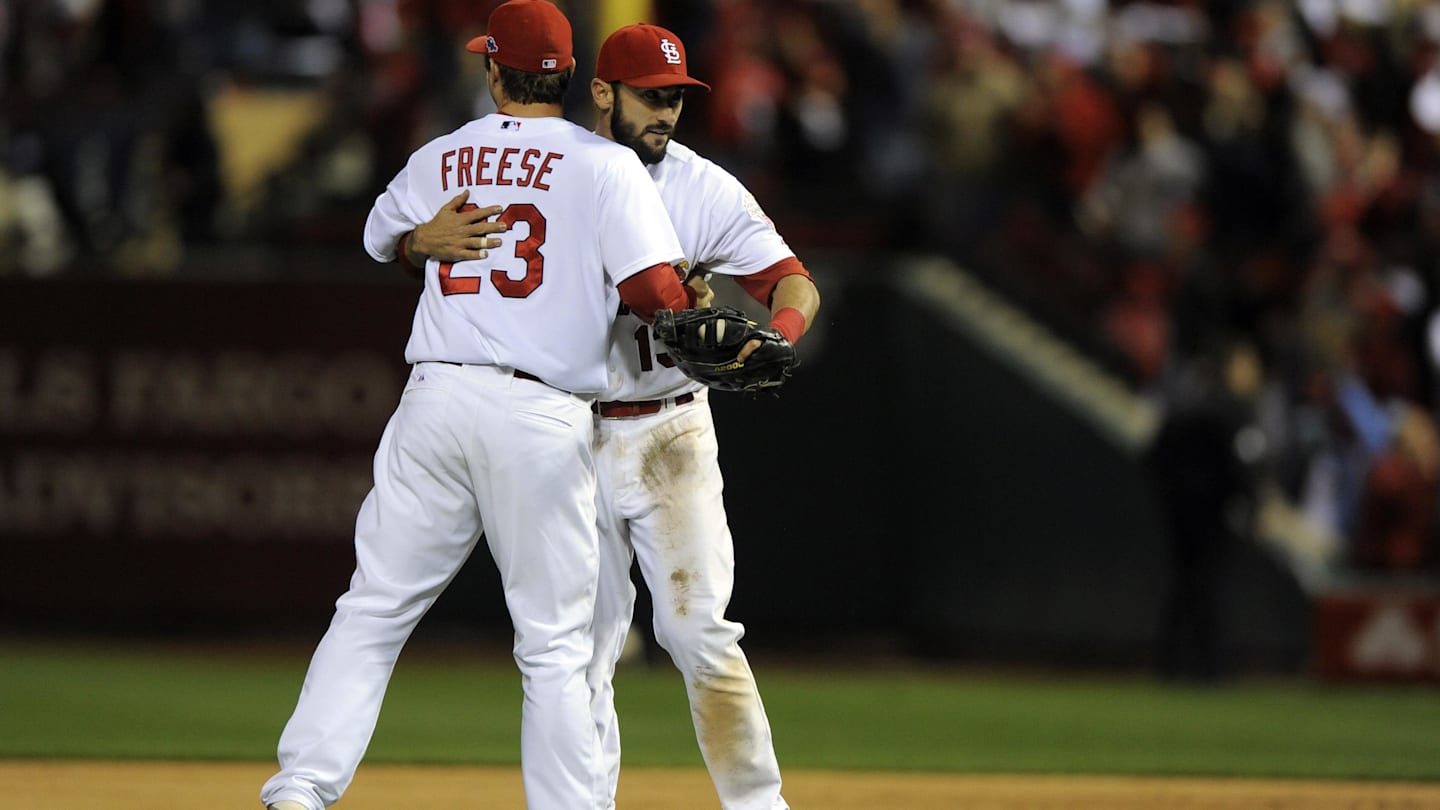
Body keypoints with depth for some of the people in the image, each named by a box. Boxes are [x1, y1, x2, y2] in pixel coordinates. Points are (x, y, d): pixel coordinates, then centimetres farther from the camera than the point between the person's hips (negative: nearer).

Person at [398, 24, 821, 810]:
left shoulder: (707, 191, -3)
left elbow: (795, 282, -7)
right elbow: (404, 235, -3)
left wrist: (777, 332, -31)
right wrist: (428, 237, -29)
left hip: (672, 440, -1)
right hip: (573, 441, 1)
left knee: (697, 629, -10)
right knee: (581, 648, 5)